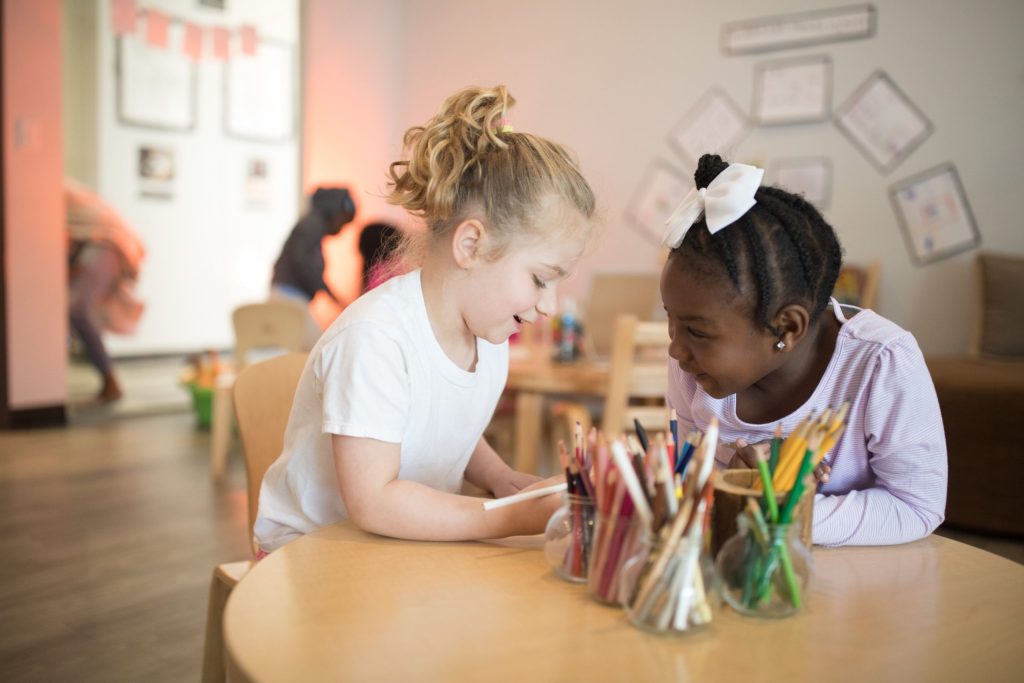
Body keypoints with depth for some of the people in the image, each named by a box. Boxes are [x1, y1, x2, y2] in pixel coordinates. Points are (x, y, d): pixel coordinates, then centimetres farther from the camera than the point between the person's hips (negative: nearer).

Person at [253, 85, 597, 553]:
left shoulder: (489, 331, 0)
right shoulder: (374, 336, -25)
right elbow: (373, 503, -27)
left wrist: (501, 479, -3)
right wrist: (517, 518, -27)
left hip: (411, 541, 7)